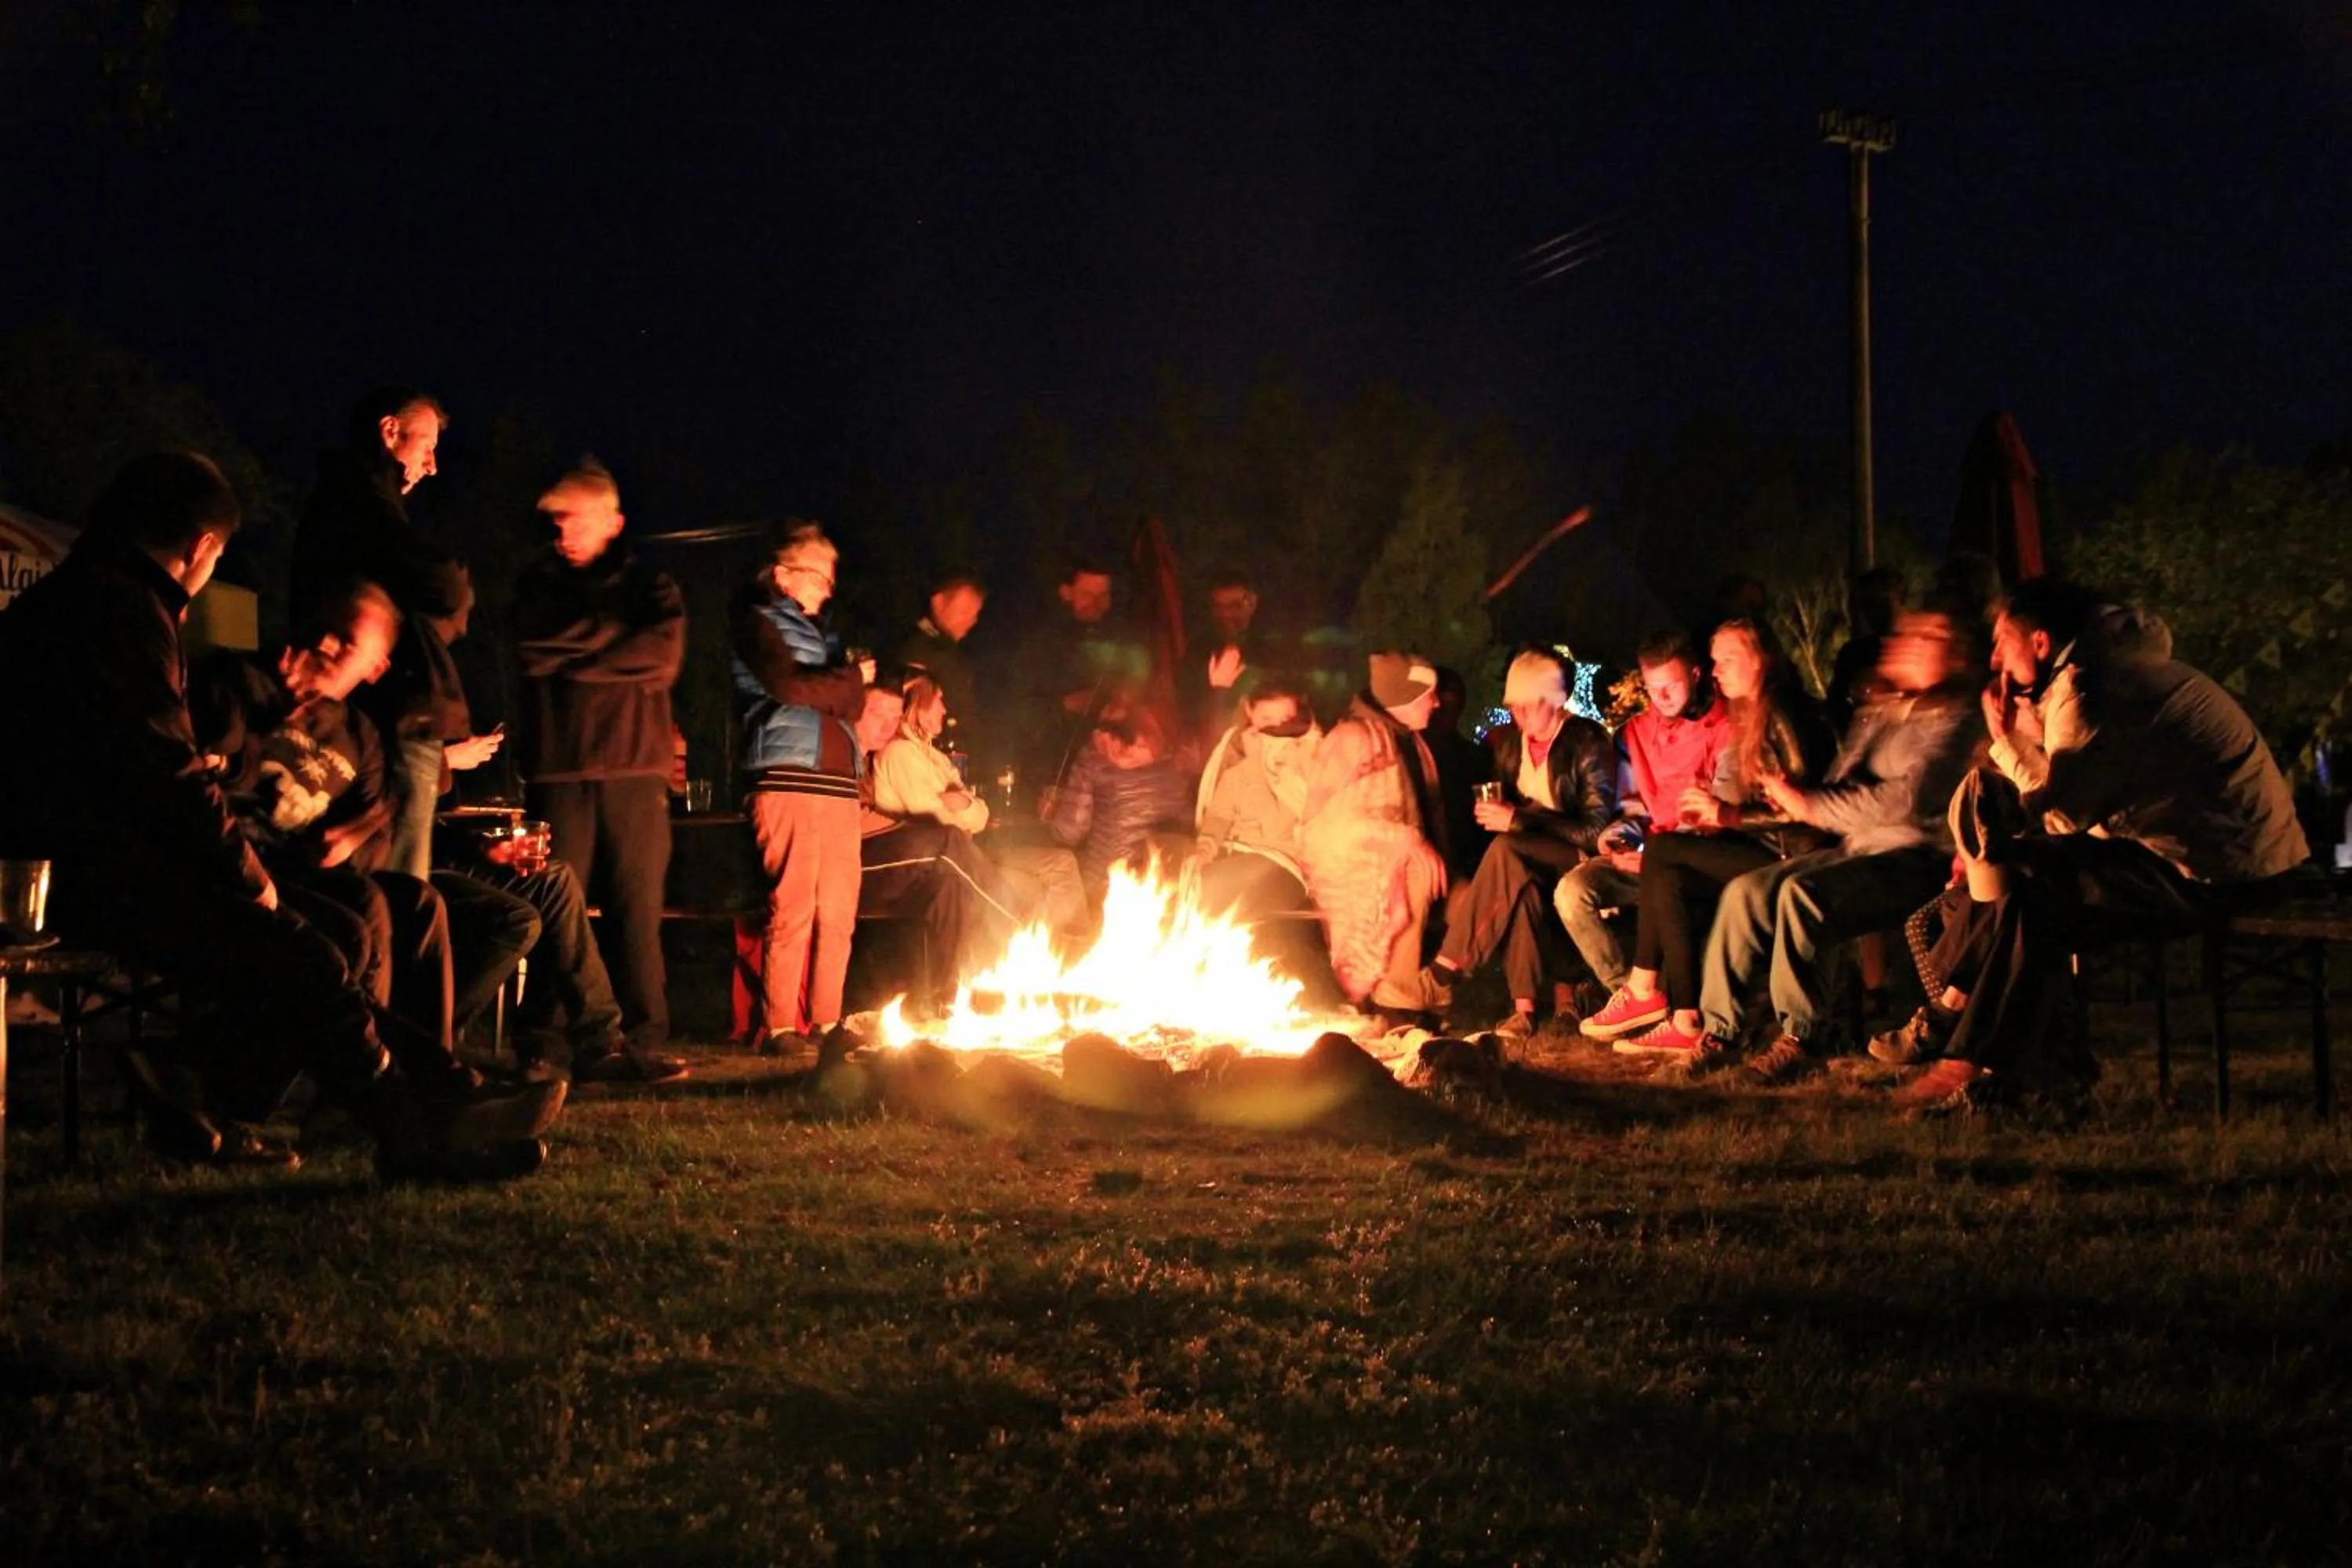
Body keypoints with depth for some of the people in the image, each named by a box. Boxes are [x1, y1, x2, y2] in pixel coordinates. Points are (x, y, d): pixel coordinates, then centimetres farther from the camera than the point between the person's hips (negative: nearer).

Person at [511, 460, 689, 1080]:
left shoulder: (649, 584, 14)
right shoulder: (539, 583, 17)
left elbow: (663, 655, -5)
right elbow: (533, 649, -3)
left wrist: (576, 660, -5)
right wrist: (619, 625, -2)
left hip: (636, 770, 0)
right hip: (558, 767, 1)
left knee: (638, 909, -4)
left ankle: (644, 1044, -3)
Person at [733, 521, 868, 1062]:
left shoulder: (822, 633, 27)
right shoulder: (759, 624, 5)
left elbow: (851, 705, 19)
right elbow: (790, 685, -11)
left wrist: (829, 691, -3)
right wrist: (853, 677, 2)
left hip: (838, 781, 7)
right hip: (788, 777, -7)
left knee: (838, 913, 3)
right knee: (793, 909, -12)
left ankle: (824, 1023, 8)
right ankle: (781, 1027, -9)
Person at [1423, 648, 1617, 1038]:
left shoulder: (1588, 743, -8)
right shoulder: (1506, 741, 8)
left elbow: (1595, 831, -15)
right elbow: (1498, 802, 15)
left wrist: (1519, 819, -22)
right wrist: (1495, 814, -9)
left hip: (1575, 858, -4)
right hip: (1526, 858, 5)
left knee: (1506, 852, -34)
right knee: (1518, 879, -34)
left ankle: (1447, 967, -30)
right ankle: (1524, 1007, -40)